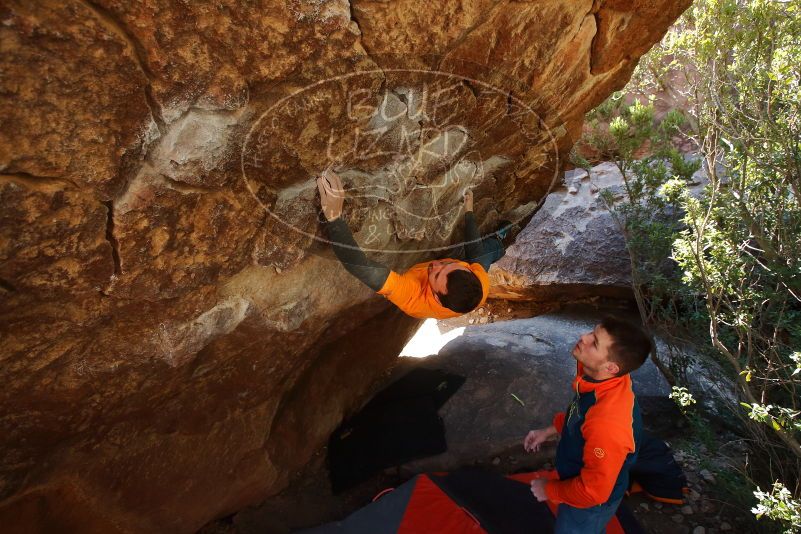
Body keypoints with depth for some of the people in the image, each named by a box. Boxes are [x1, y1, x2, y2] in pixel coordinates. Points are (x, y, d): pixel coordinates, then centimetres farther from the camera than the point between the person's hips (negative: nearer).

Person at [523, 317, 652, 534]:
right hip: (581, 480, 6)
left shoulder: (608, 424, -46)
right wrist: (550, 430, 1)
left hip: (589, 503, -6)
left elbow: (593, 491, -32)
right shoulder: (600, 378, -21)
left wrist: (550, 491, -17)